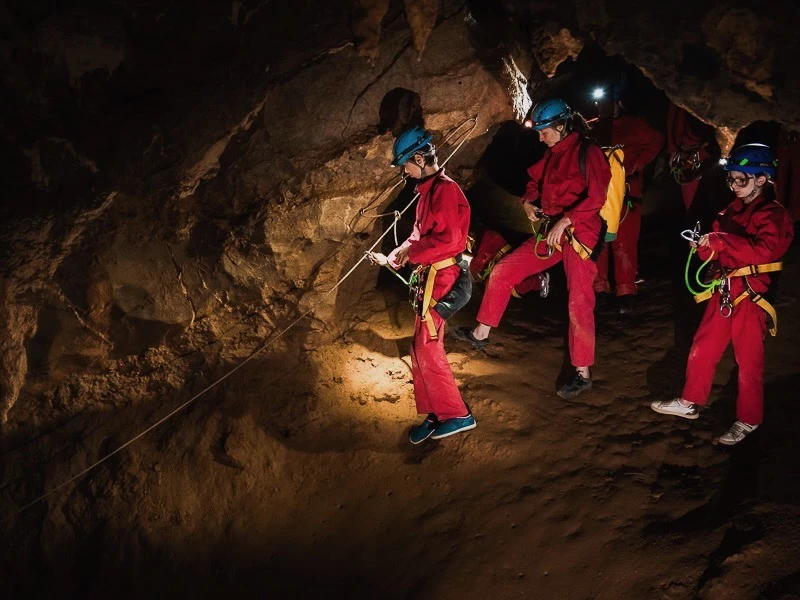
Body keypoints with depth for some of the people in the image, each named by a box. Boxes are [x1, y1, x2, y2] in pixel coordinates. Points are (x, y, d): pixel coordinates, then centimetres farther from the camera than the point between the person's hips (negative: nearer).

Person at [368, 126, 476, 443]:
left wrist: (411, 253, -14)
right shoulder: (427, 190, 17)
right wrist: (391, 258, 17)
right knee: (423, 347, 11)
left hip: (443, 275, -10)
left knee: (427, 347, -10)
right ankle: (435, 415, 18)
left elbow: (450, 239, -22)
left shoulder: (445, 189, -14)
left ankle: (457, 414, -1)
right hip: (429, 276, 10)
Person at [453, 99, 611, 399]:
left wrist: (565, 221, -29)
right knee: (502, 272, 7)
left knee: (579, 303, -11)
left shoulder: (588, 153, -11)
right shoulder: (552, 154, 13)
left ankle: (582, 373, -4)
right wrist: (528, 202, 8)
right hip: (550, 232, 8)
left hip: (579, 235, -8)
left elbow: (596, 197, -22)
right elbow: (534, 180, 29)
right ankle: (481, 333, 20)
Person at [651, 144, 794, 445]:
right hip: (724, 291, 7)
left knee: (749, 359, 3)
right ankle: (690, 403, 28)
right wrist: (704, 245, -4)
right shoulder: (732, 210, 13)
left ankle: (748, 420, 18)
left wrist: (719, 240, -30)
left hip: (752, 295, -7)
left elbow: (764, 250, -29)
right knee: (702, 348, 13)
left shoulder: (774, 214, -11)